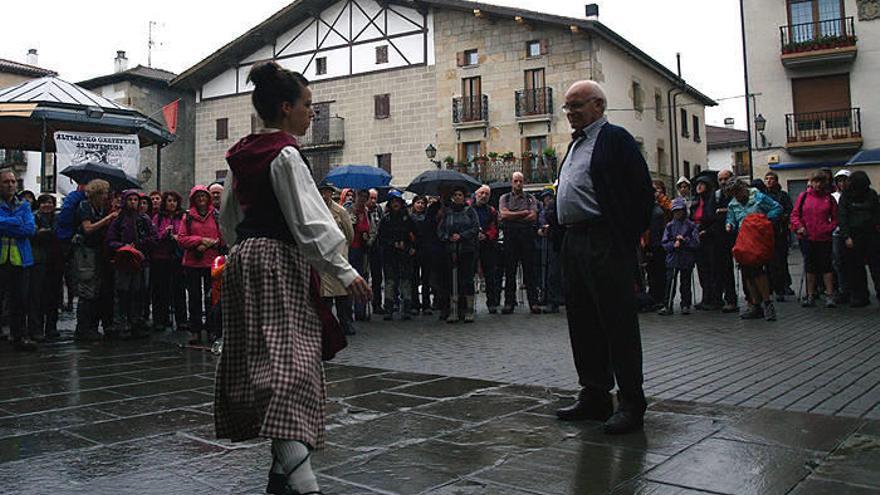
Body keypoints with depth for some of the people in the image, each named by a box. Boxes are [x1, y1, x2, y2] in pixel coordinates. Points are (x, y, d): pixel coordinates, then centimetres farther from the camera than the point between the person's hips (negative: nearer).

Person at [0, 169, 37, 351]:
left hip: (19, 259, 3)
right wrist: (17, 223, -9)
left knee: (20, 300, 5)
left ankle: (20, 336, 12)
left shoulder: (24, 206, 13)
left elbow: (30, 229, -1)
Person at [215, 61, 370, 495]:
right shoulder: (285, 154, -12)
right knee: (292, 359, -18)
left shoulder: (244, 155, 15)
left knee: (260, 358, 12)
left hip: (246, 257, 10)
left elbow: (229, 215, 23)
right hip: (279, 261, -10)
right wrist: (343, 270, -18)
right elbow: (308, 220, -19)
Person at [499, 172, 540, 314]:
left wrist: (512, 217, -4)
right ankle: (509, 302, 5)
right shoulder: (504, 198, 13)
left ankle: (533, 302, 1)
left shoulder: (530, 198, 12)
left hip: (527, 235, 0)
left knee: (529, 269, -1)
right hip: (510, 237, 0)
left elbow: (533, 217, -3)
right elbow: (504, 214, -5)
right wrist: (524, 213, -5)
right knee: (510, 270, 1)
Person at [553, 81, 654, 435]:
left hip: (606, 245, -9)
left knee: (618, 323, -4)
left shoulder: (615, 139, -5)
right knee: (583, 324, 13)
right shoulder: (576, 144, 21)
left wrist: (627, 241, -11)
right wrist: (567, 234, 15)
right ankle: (594, 396, 23)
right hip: (574, 243, 9)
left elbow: (642, 193, -11)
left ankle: (631, 403, 4)